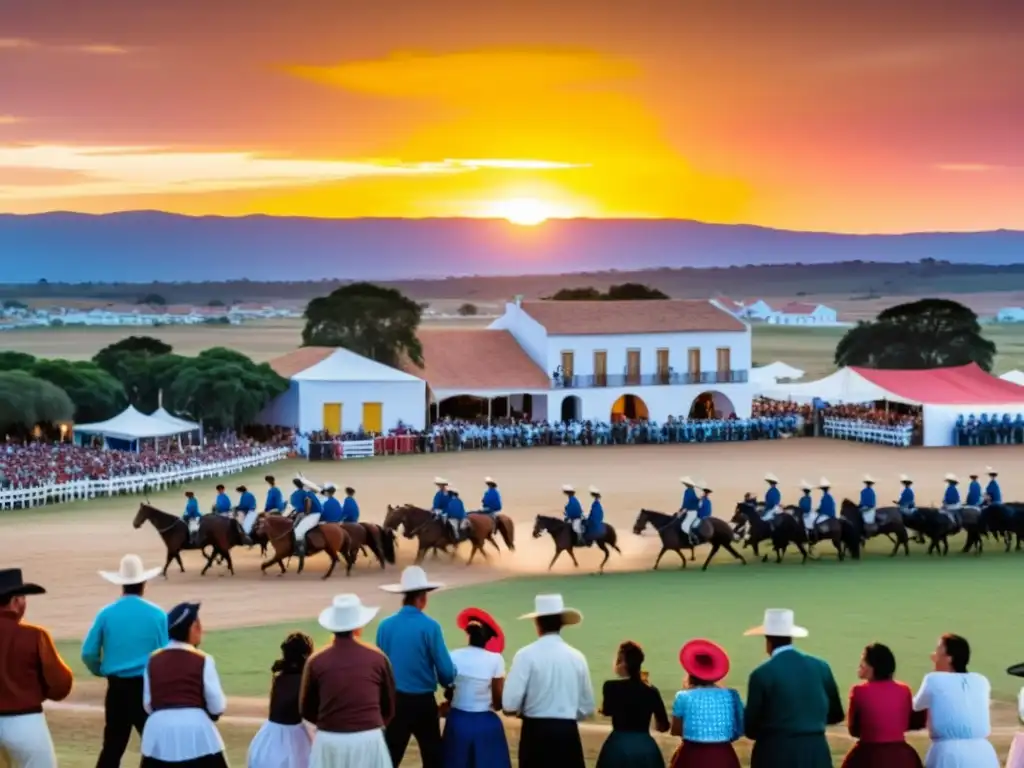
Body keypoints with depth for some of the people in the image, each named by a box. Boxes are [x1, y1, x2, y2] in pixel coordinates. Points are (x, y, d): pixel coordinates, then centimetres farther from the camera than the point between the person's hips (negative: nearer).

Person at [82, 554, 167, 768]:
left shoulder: (106, 614, -1)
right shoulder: (157, 614, -6)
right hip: (148, 687, -2)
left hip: (117, 687, 2)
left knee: (112, 746, 12)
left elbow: (88, 653, 0)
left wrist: (101, 671, 20)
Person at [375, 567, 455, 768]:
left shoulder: (385, 626, -3)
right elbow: (446, 672, -10)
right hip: (423, 702, -3)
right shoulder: (429, 626, -14)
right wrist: (447, 681, 13)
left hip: (394, 701, 3)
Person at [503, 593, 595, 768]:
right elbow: (586, 708, 10)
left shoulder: (527, 655, -7)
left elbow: (509, 704, -11)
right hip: (568, 734, 3)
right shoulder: (577, 657, 5)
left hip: (536, 733, -3)